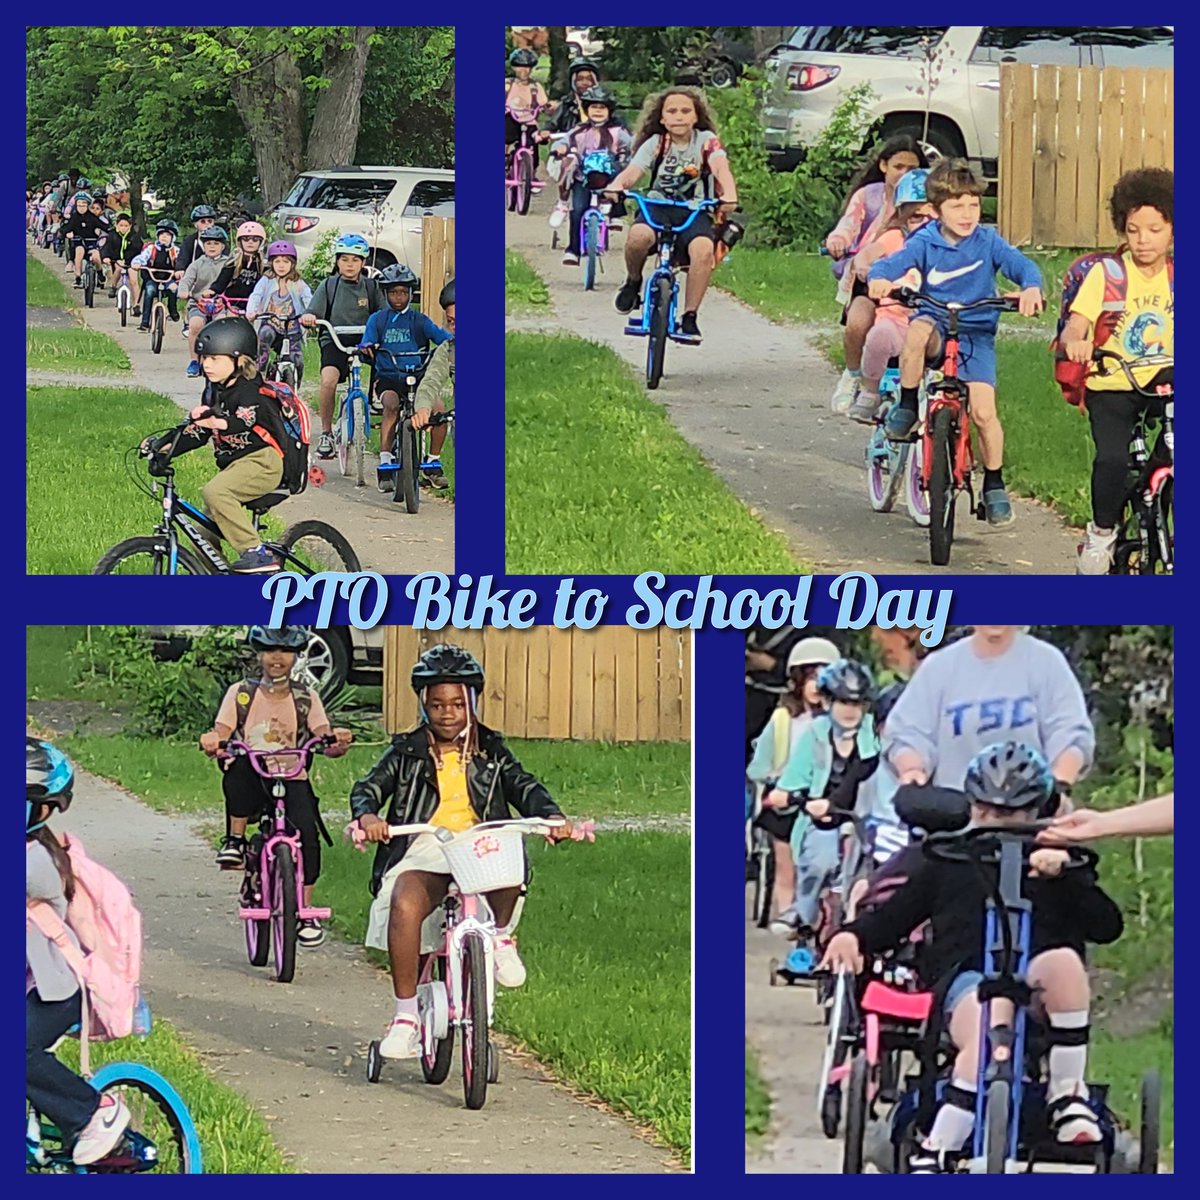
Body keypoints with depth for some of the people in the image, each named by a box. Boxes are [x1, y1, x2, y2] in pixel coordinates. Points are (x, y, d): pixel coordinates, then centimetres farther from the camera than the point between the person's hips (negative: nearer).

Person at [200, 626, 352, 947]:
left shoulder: (306, 700, 9)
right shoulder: (240, 693, 7)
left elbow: (324, 739, -1)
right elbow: (221, 734, -2)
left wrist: (338, 742, -25)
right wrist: (212, 743, -26)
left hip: (291, 780, 1)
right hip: (251, 785, -1)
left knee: (306, 828, -26)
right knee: (240, 765, -36)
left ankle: (305, 912, -12)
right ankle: (235, 841, -17)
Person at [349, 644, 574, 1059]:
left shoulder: (491, 753, 16)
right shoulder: (407, 753, 14)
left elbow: (525, 788, 5)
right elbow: (368, 788, 4)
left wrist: (552, 818, -17)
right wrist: (367, 815, -21)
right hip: (423, 852, -1)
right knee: (404, 905, -34)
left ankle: (501, 936, -4)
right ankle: (405, 1017, -27)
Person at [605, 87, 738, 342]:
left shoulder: (706, 141, 1)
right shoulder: (655, 144, 3)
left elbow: (721, 167, -17)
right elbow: (632, 172, -12)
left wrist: (729, 195, -39)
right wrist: (615, 187, -36)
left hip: (694, 211, 0)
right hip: (657, 206, 0)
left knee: (703, 249, -34)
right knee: (639, 236, -35)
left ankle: (689, 318, -21)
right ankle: (633, 281, -1)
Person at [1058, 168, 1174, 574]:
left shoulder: (1176, 277, 6)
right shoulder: (1107, 273, -3)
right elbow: (1076, 324, -12)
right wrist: (1075, 341, -36)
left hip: (1160, 380, 2)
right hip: (1110, 385, -2)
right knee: (1112, 459, -24)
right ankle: (1101, 534, -3)